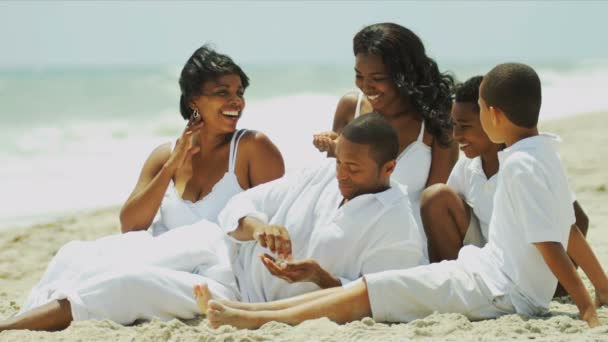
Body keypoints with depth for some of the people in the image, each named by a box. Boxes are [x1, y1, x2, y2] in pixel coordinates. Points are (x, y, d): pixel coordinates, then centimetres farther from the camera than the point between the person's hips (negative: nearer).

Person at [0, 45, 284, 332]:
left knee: (131, 279, -33)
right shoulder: (165, 156, 12)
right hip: (166, 270, 6)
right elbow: (130, 227, 5)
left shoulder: (253, 147, 0)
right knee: (75, 254, -19)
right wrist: (172, 167, -3)